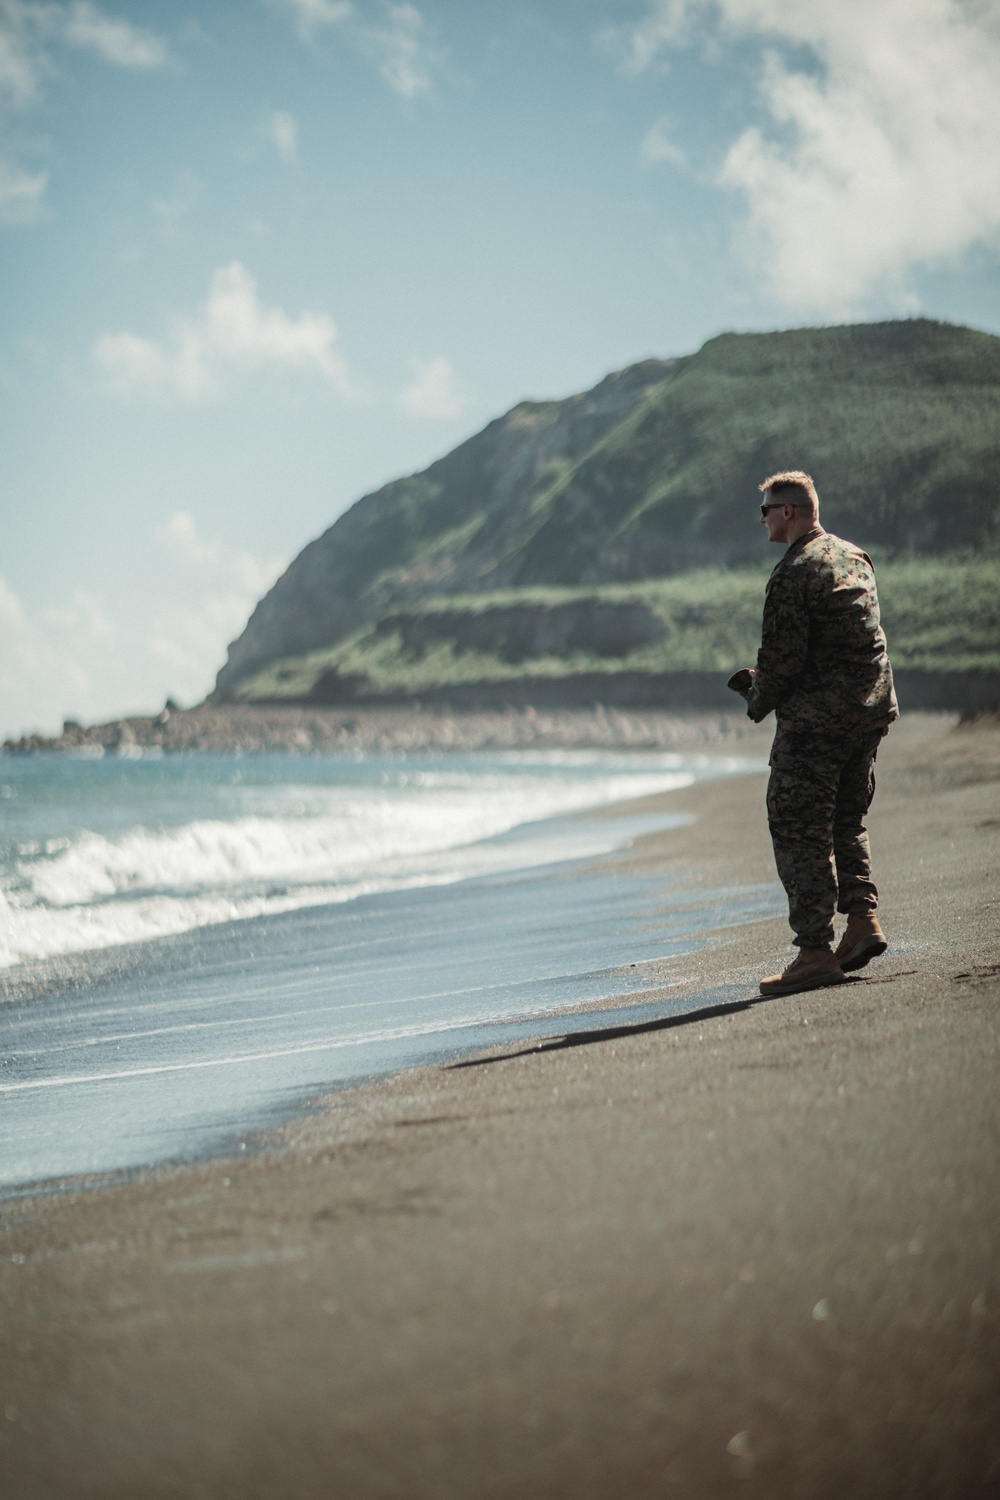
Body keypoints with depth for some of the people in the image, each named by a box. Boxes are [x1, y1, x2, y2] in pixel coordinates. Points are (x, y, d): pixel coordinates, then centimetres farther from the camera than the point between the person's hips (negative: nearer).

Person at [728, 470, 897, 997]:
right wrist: (765, 678, 18)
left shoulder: (794, 572, -14)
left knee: (799, 830, -3)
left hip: (815, 717, -9)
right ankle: (862, 921, 9)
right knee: (844, 821, 20)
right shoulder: (855, 558, 14)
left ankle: (816, 951, -6)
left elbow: (782, 657, -17)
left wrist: (759, 700, 3)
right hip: (871, 709, 9)